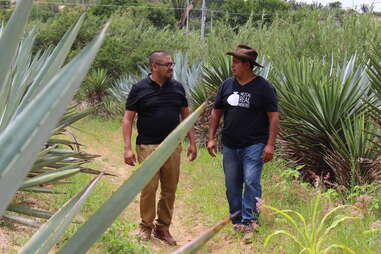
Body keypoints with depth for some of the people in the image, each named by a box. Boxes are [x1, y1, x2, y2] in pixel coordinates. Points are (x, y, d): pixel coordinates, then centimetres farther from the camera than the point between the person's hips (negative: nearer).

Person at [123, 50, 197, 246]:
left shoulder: (177, 88, 7)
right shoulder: (139, 89, -3)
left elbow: (185, 115, 14)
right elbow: (128, 119, -3)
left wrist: (192, 142, 9)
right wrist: (127, 148, -10)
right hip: (148, 147, -3)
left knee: (169, 189, 7)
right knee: (148, 188, -1)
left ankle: (163, 228, 21)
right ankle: (146, 226, 17)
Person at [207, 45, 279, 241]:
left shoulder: (264, 87, -5)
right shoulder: (227, 85, 8)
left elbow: (273, 117, -7)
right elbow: (216, 112, 15)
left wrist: (270, 145, -13)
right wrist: (211, 138, 9)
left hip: (254, 145, -5)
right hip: (230, 146, 5)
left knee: (251, 182, -13)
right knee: (232, 186, 9)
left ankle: (249, 221, -7)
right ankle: (236, 222, 19)